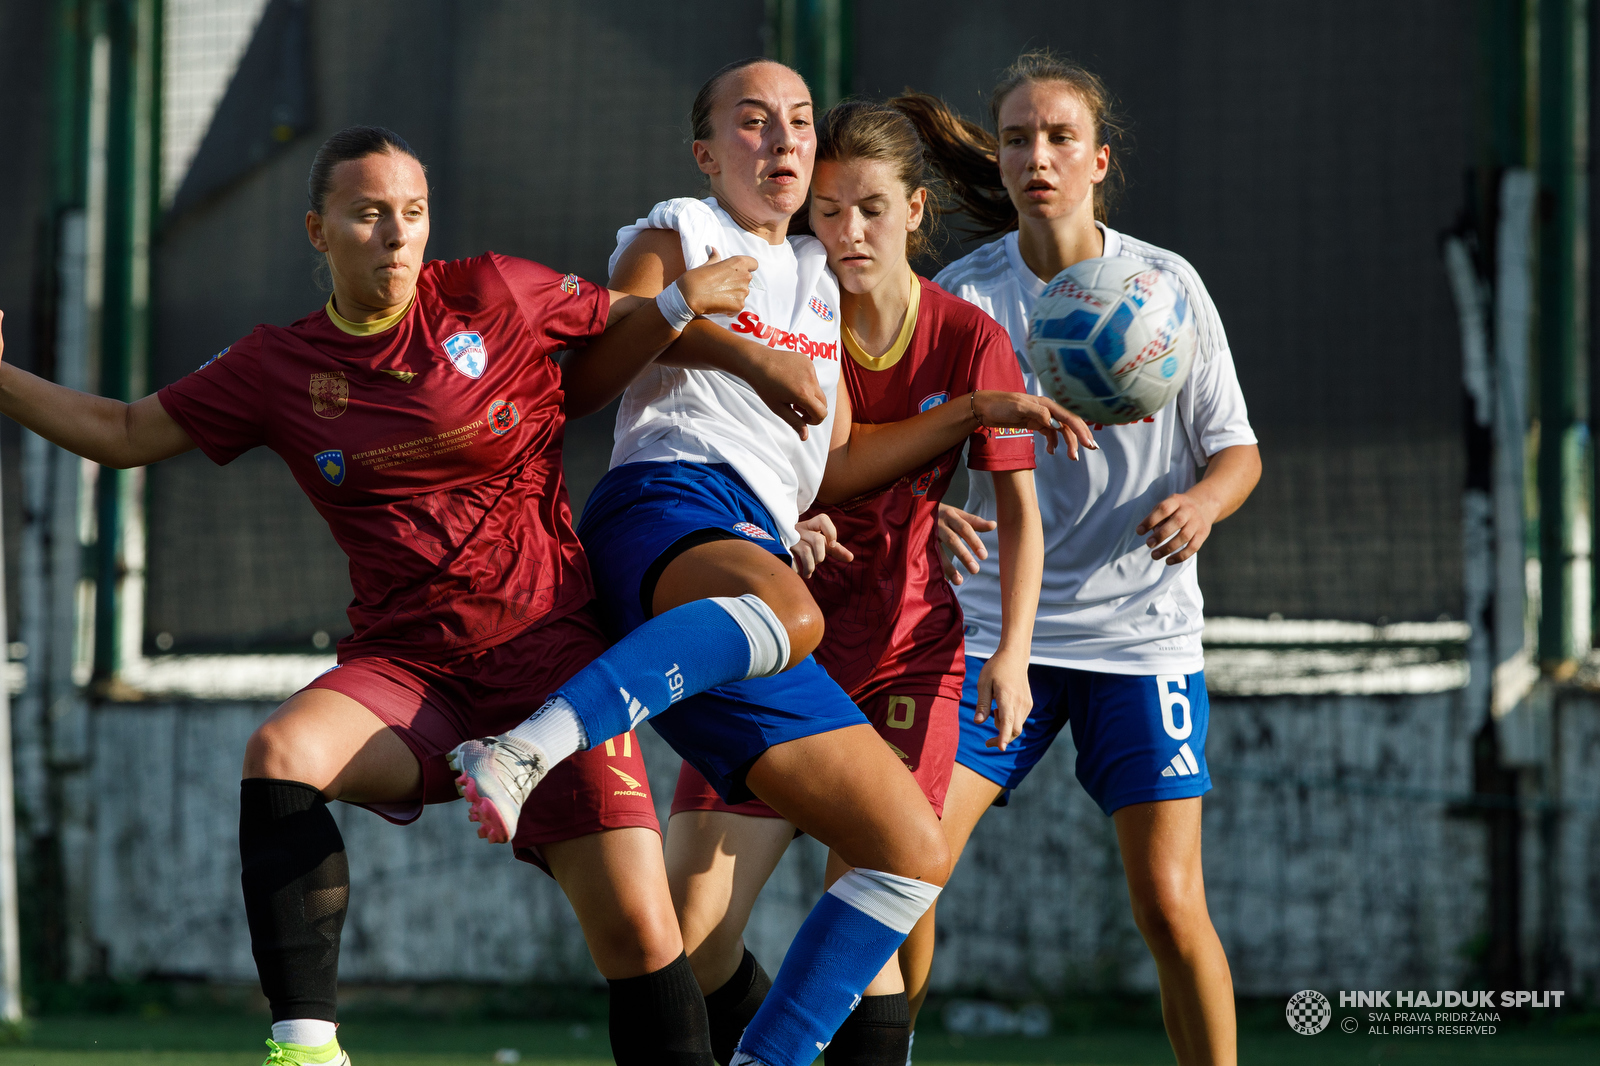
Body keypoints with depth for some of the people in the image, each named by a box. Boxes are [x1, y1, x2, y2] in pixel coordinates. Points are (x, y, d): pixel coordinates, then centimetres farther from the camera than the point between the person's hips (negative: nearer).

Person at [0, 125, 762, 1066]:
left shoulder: (497, 298, 1)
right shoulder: (278, 369, 7)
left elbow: (619, 337, 18)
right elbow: (125, 435, 16)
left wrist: (679, 307, -2)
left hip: (547, 650, -2)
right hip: (404, 664, 2)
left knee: (636, 928, -15)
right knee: (279, 756, -30)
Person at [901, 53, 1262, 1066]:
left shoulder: (1166, 283, -1)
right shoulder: (962, 295, -1)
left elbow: (1237, 448, 3)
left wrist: (1203, 500, -20)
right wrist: (932, 511, -26)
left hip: (1142, 629, -1)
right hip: (998, 625, 1)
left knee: (1170, 905, -7)